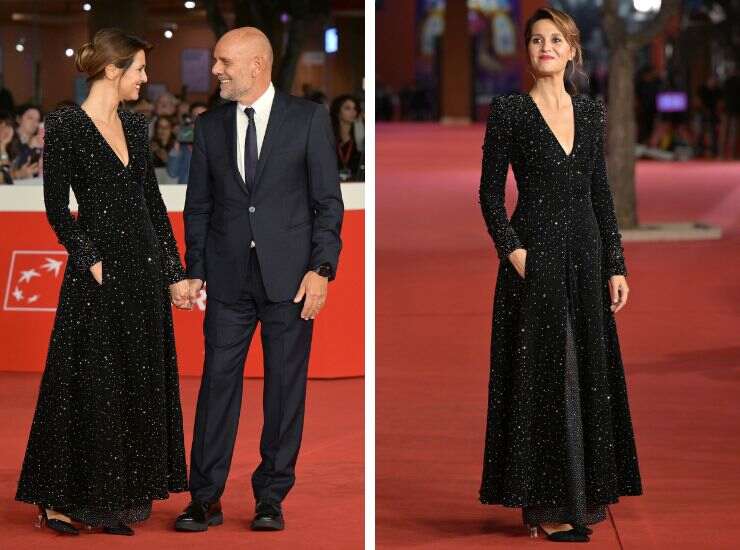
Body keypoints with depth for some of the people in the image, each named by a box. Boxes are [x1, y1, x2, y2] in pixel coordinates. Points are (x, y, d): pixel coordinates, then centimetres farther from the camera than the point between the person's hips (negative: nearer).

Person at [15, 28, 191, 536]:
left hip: (144, 270, 7)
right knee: (89, 387, -3)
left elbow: (154, 203, 12)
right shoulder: (66, 126, -10)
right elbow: (57, 208, -10)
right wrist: (91, 261, -15)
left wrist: (175, 273, 10)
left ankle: (119, 499, 17)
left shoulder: (135, 126, 10)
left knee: (141, 387, 9)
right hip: (99, 274, -7)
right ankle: (60, 499, 6)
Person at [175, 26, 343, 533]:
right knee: (218, 383, 0)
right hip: (228, 277, 2)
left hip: (289, 276, -2)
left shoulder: (308, 119, 1)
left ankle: (271, 497, 11)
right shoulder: (209, 126, 10)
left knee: (285, 387, 2)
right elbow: (198, 206, 12)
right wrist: (195, 271, 5)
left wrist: (321, 269, -9)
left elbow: (328, 201, -1)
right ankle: (206, 499, 4)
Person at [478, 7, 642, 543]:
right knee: (546, 376, -5)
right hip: (536, 253, -5)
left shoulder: (591, 112, 10)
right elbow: (490, 191, -4)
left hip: (585, 254, 5)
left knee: (588, 374, 7)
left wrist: (616, 266, 6)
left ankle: (582, 496, 17)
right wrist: (513, 250, -16)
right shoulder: (510, 110, -3)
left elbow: (601, 193, 11)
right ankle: (545, 506, 0)